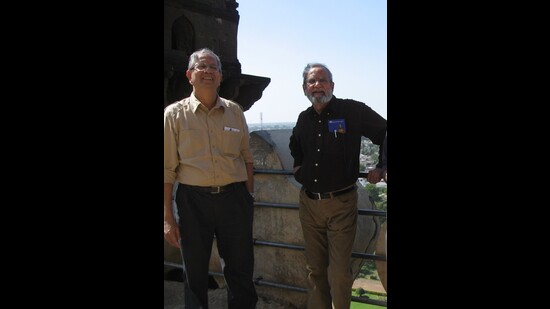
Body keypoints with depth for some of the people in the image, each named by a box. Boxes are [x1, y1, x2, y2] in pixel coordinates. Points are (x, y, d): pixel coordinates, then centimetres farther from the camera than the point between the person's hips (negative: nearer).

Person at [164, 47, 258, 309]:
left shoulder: (235, 111, 7)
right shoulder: (174, 114, -1)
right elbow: (167, 169, -3)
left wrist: (249, 197, 8)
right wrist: (168, 218, -6)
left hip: (234, 197, 2)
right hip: (193, 200, -2)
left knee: (241, 270, 11)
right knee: (195, 274, 11)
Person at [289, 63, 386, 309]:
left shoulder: (353, 111, -8)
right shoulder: (304, 119, 9)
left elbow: (385, 135, 0)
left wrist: (380, 169, 1)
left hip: (341, 204, -5)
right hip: (309, 203, 5)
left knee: (340, 274, -2)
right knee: (314, 270, 14)